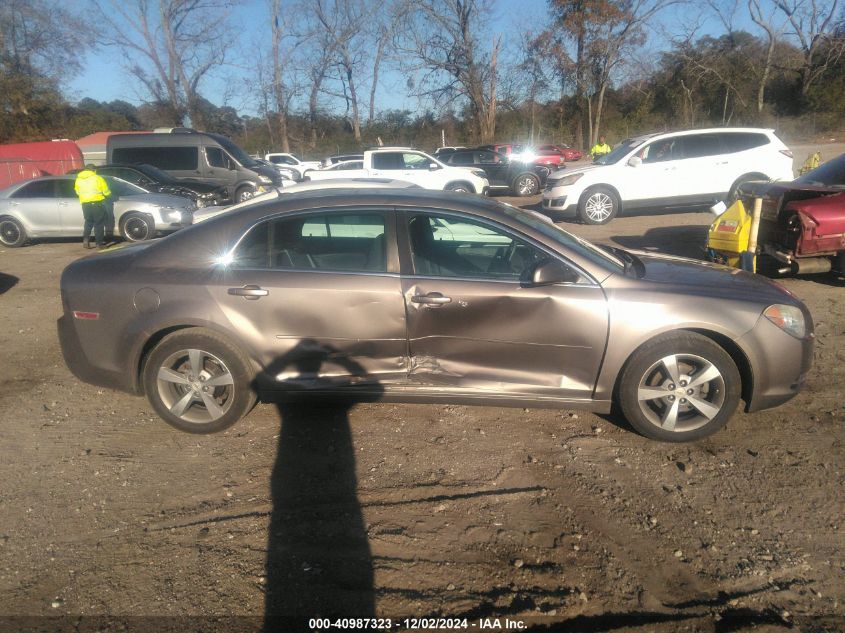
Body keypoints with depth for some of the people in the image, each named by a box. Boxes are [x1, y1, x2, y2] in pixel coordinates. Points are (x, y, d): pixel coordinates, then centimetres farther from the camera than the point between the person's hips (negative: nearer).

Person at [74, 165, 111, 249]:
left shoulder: (78, 179, 8)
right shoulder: (97, 178, -4)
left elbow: (77, 192, 15)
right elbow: (106, 192, -1)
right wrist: (108, 194, 22)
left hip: (85, 204, 4)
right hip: (97, 203, -4)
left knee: (88, 222, 19)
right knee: (99, 223, 3)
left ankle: (86, 239, 2)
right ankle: (99, 243, 3)